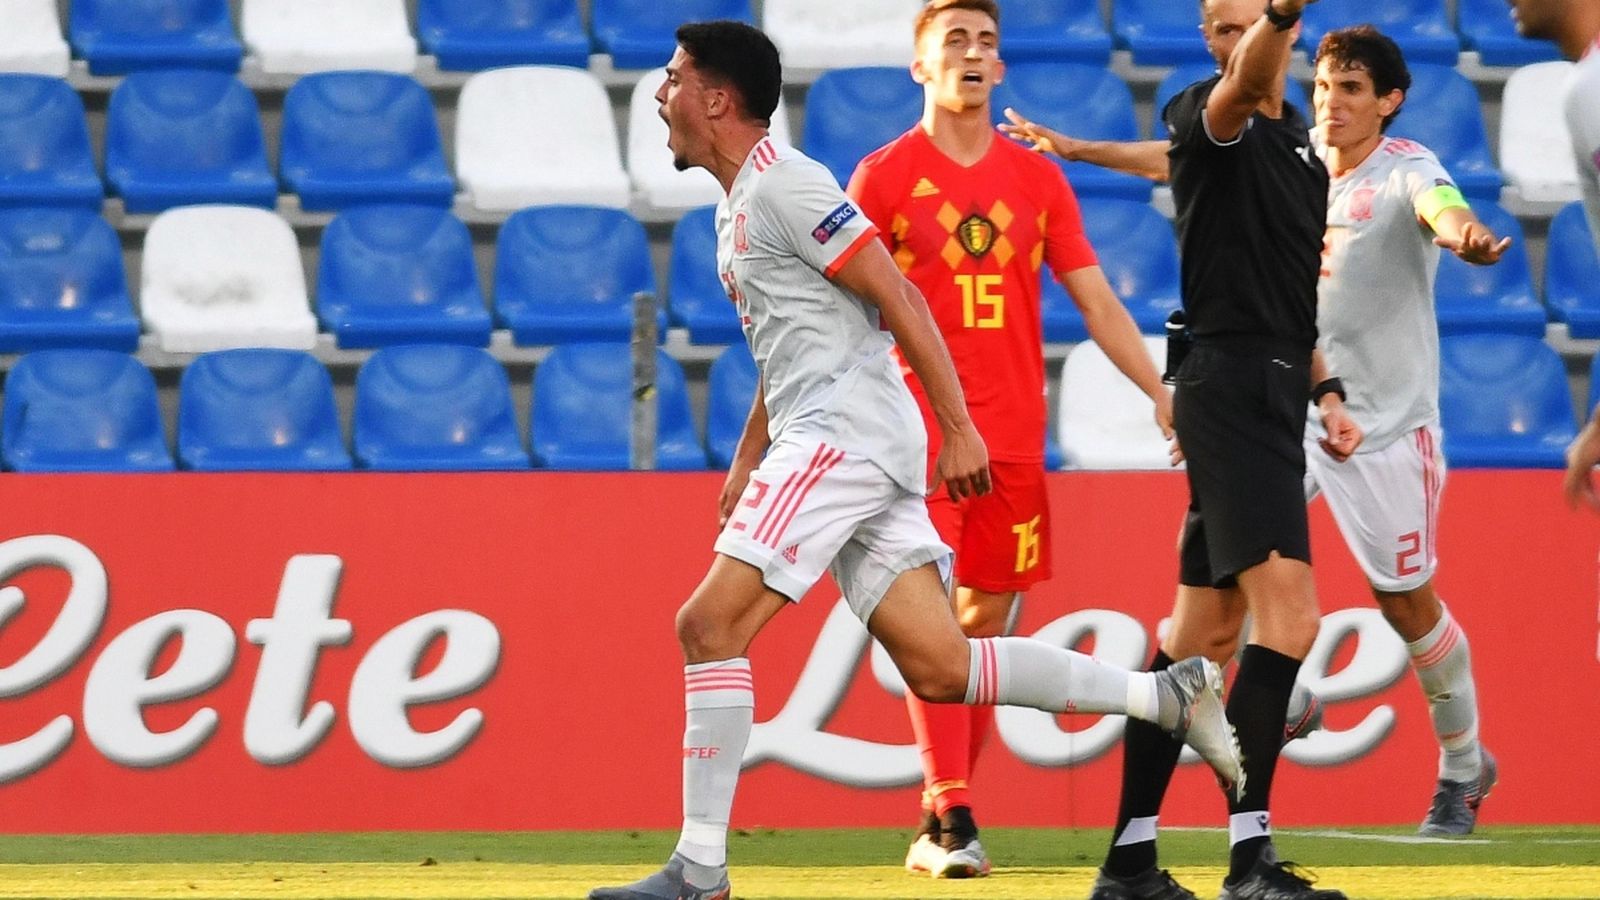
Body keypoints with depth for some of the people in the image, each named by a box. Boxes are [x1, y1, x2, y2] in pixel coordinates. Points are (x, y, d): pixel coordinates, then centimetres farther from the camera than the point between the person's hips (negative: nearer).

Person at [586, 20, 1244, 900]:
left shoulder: (783, 184, -10)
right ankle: (1166, 694, 6)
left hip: (845, 432, -10)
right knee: (939, 669, 3)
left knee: (710, 624, -13)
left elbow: (897, 298, -15)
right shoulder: (737, 206, 21)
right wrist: (747, 459, 27)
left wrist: (958, 428, -18)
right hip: (821, 444, 10)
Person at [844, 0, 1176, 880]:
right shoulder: (884, 176, 0)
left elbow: (1097, 299, 9)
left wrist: (1160, 392, -1)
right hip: (917, 434, -4)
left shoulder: (1037, 178, 9)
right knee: (932, 617, -12)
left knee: (988, 618, 7)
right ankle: (951, 821, -16)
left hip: (1013, 437, 4)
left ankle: (936, 821, 17)